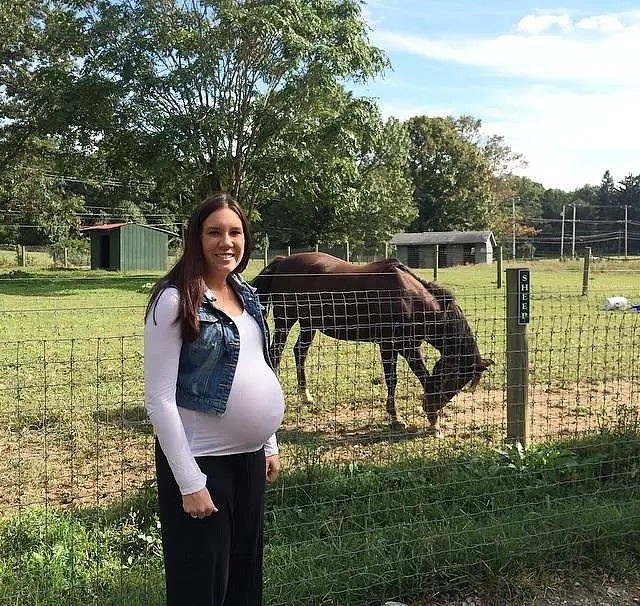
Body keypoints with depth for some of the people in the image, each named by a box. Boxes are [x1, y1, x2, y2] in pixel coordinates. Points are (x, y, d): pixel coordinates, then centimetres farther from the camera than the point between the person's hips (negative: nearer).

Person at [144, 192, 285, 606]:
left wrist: (270, 445, 14)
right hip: (201, 460, -6)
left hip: (249, 456, 7)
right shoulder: (176, 300, -15)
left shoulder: (246, 294, 7)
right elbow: (159, 399, -17)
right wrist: (190, 482, -18)